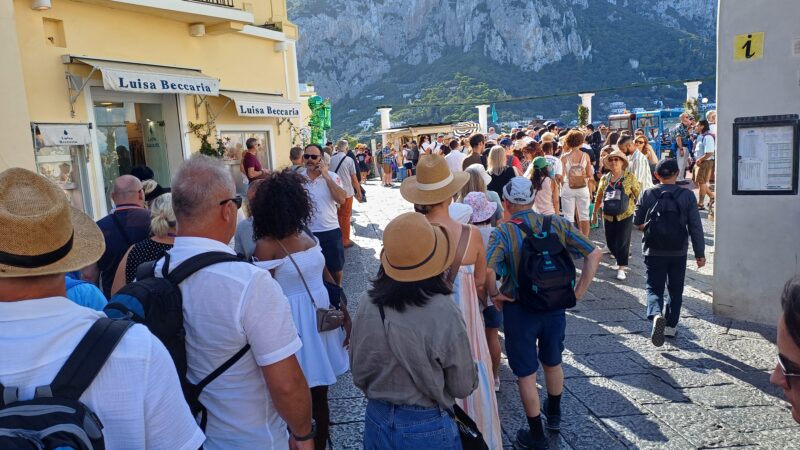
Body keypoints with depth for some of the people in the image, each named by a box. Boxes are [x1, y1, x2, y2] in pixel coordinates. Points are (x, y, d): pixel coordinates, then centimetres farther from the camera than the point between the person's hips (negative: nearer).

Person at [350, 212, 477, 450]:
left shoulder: (367, 304, -13)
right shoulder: (443, 313, -24)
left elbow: (359, 374, 1)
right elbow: (463, 387, -10)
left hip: (377, 421, 3)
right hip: (428, 428, -3)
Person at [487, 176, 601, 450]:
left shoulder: (503, 232, -18)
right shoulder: (557, 224, -6)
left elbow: (487, 271, -33)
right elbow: (594, 254, -7)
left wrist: (494, 295, -14)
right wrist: (579, 291, -3)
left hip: (519, 310, -4)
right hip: (555, 306, 4)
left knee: (526, 375, 13)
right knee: (553, 363, 27)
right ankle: (554, 415, 49)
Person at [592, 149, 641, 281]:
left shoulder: (630, 177, -6)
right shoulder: (605, 178, 4)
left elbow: (638, 195, -4)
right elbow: (599, 196, 13)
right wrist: (594, 212, 15)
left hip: (625, 215, -4)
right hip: (608, 216, 4)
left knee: (622, 242, -3)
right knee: (610, 242, 11)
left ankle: (621, 268, 9)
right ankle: (620, 260, 35)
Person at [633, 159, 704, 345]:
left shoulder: (647, 194, -6)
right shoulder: (687, 195, -6)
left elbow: (637, 222, 3)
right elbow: (696, 227, -5)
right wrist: (700, 253, 1)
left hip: (654, 251, -1)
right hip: (678, 252, 1)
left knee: (654, 288, 4)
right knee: (675, 291, 16)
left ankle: (656, 315, -24)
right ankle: (670, 326, 22)